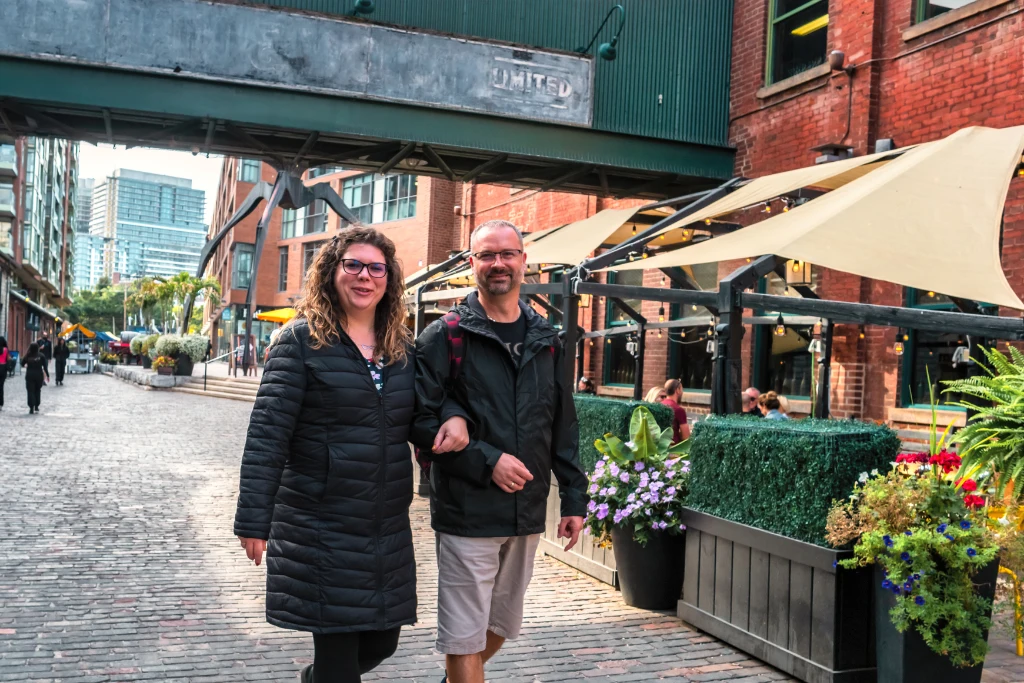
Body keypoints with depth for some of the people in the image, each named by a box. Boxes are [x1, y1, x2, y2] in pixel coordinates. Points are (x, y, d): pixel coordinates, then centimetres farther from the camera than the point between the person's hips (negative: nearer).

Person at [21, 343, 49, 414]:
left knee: (30, 391, 1)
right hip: (39, 375, 1)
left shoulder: (27, 356, -4)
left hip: (29, 376, -1)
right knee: (37, 391, 17)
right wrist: (47, 375, 0)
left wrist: (26, 365, 29)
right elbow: (45, 366, -5)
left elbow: (22, 364, 6)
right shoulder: (41, 356, -4)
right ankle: (36, 407, 16)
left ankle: (31, 408, -6)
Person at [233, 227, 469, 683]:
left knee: (381, 640, 15)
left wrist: (456, 418, -8)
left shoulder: (403, 348, 8)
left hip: (388, 528, 6)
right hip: (320, 527, -5)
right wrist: (254, 521, -16)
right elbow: (267, 435, -11)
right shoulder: (302, 341, -7)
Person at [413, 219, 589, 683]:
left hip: (527, 514, 5)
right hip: (467, 513, -5)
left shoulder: (545, 341, 10)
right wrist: (486, 461, -19)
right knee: (464, 638, 2)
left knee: (500, 627, 20)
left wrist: (574, 497, 9)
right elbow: (422, 420, -12)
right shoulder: (445, 337, -6)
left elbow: (563, 428, 12)